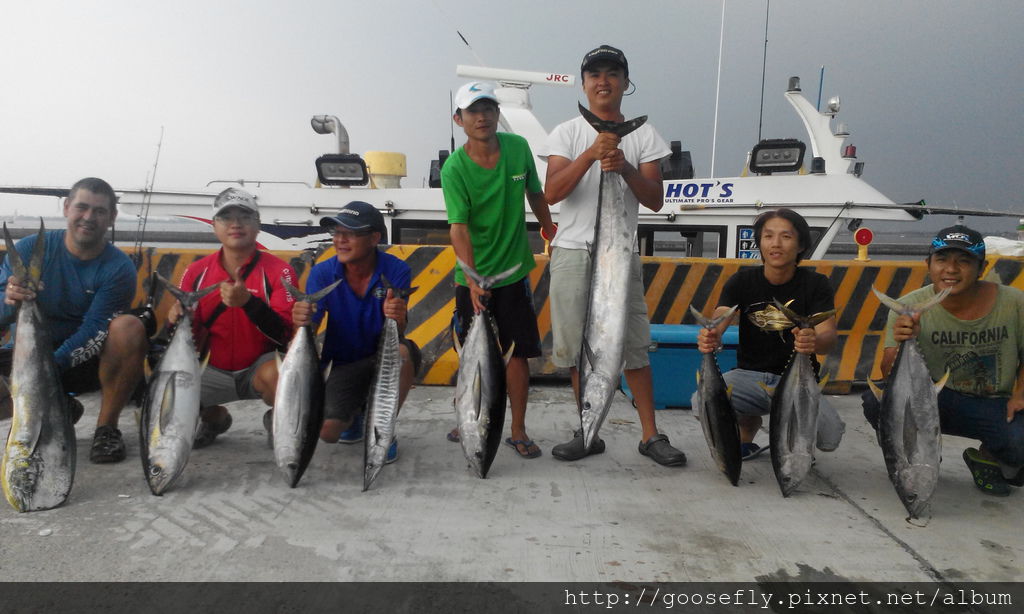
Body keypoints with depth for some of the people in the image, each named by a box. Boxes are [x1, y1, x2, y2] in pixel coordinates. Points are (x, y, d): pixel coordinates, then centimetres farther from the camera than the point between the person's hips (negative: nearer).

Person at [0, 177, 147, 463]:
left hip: (84, 362, -2)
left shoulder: (119, 268, -13)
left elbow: (93, 330, -18)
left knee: (130, 327, -31)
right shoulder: (30, 249, -6)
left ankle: (106, 427, -16)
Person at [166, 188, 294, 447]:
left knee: (276, 373, -36)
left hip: (259, 366, -4)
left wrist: (248, 301, -34)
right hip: (213, 372, 4)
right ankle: (214, 417, 17)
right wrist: (177, 320, -18)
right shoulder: (196, 272, 2)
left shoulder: (278, 270, -10)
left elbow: (284, 335, -20)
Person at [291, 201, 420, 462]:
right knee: (327, 430, -21)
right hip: (344, 363, 1)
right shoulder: (322, 274, -10)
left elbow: (396, 333, -22)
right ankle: (356, 411, 19)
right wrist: (302, 321, -41)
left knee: (405, 351, -36)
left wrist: (397, 318, -47)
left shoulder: (396, 271, -16)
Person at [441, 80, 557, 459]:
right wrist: (472, 279, -32)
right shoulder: (454, 169, -13)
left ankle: (518, 430, 16)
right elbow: (459, 227, -22)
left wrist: (551, 232, 23)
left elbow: (535, 193, 13)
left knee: (518, 351, 3)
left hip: (513, 271, 2)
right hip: (472, 276, -1)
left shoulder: (518, 148, -4)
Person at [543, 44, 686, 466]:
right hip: (572, 252, 1)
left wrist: (625, 168, -16)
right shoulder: (568, 133, 6)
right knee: (576, 347, 6)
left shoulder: (644, 136, 8)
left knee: (633, 346, -1)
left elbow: (654, 200, 0)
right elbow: (551, 193, -8)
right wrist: (591, 154, -19)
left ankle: (650, 435, 11)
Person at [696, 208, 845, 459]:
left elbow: (829, 334, -18)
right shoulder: (742, 281, -2)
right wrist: (710, 339, -42)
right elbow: (717, 323, -16)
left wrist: (815, 342, -45)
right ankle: (748, 423, 7)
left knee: (830, 436, -28)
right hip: (750, 375, 1)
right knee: (701, 401, -29)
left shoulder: (815, 284, -4)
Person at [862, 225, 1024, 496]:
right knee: (876, 399, -29)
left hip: (997, 407, 1)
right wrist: (901, 346, -38)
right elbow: (891, 378, -17)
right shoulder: (909, 308, -12)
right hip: (936, 400, 0)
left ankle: (989, 459, 11)